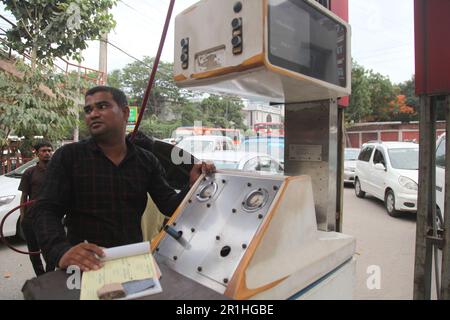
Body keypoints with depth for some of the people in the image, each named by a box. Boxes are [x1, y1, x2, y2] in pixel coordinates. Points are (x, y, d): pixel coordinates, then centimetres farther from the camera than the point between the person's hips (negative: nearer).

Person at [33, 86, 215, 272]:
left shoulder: (147, 161, 5)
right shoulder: (67, 157, 0)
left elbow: (169, 205, 4)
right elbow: (46, 211, -7)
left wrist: (193, 186, -16)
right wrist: (61, 251, -26)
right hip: (86, 266, -1)